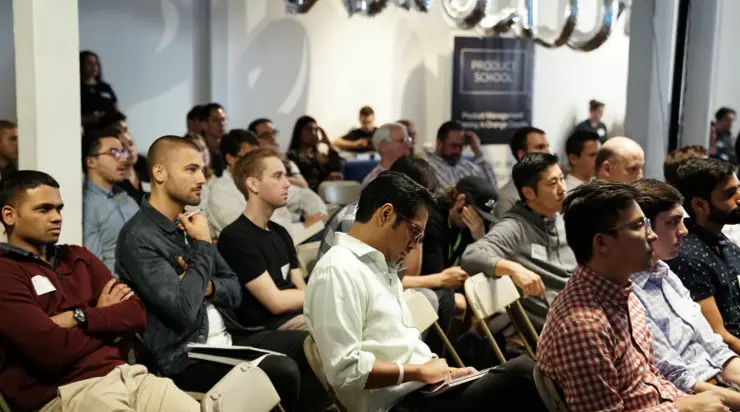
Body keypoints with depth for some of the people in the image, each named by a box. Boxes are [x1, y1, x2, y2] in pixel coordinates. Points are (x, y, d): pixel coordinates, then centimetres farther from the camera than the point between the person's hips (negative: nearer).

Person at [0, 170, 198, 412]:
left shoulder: (78, 257, 18)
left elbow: (136, 315, 9)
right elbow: (54, 350, -14)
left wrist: (79, 318, -7)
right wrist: (105, 316, 3)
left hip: (121, 373, 6)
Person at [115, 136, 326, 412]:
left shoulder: (189, 224, 12)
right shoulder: (138, 238, -15)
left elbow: (235, 290, 15)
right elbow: (183, 310, -24)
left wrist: (208, 286, -8)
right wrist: (203, 245, -13)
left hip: (228, 338, 8)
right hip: (184, 359, -8)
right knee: (282, 371, -27)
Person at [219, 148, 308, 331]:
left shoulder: (280, 232, 17)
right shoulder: (236, 238, -11)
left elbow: (301, 289, 12)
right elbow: (276, 302, -14)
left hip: (301, 312, 9)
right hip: (271, 327, -9)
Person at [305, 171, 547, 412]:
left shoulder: (380, 266, 18)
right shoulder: (338, 271, -14)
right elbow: (345, 370, -21)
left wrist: (442, 372, 6)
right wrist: (419, 372, -12)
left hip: (421, 388, 10)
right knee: (520, 374, -19)